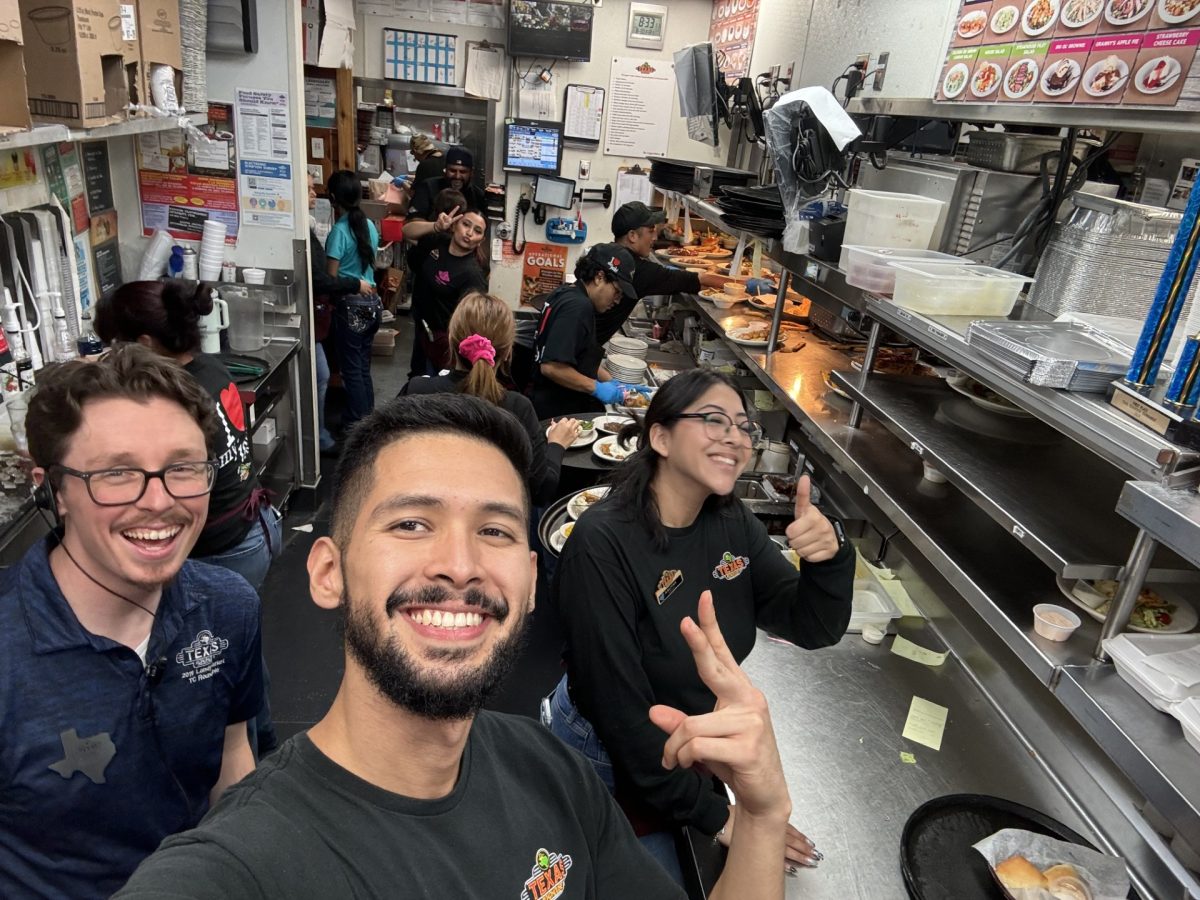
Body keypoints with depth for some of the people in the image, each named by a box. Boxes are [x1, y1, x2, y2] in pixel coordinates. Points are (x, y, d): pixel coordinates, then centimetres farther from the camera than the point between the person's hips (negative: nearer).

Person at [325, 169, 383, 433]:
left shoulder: (339, 231, -15)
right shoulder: (369, 225, 5)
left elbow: (330, 278, -14)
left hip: (350, 306, -7)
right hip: (372, 302, 7)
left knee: (352, 369, 2)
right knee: (363, 366, 16)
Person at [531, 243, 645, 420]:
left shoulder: (566, 293, 10)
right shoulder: (578, 307, -20)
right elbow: (551, 366, -28)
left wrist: (611, 381, 13)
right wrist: (596, 388, -19)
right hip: (560, 413, -10)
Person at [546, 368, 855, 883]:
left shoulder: (732, 523, -7)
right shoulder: (603, 543, -29)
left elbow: (814, 629, -8)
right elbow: (617, 707, -26)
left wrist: (829, 557, -30)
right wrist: (715, 816, -19)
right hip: (608, 762, -6)